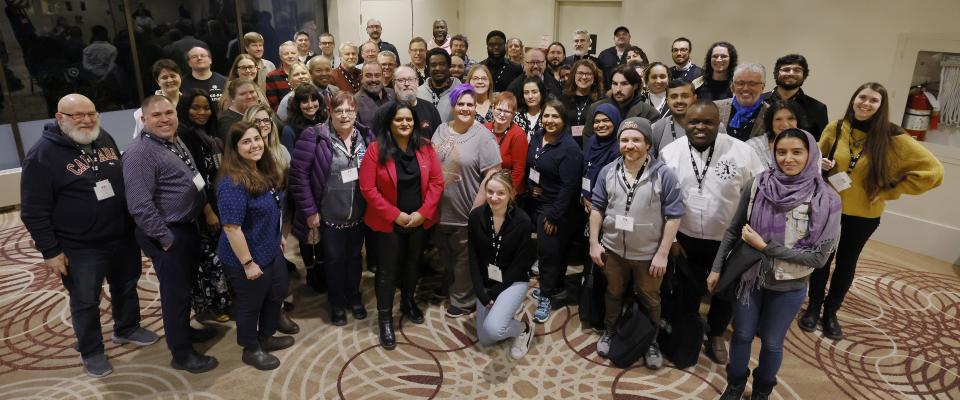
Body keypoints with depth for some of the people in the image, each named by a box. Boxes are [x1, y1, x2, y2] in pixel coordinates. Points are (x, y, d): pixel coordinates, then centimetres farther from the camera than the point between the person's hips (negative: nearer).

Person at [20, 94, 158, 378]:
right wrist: (50, 251, -14)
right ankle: (91, 351, 30)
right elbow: (34, 212, -13)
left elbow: (124, 179, 16)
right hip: (79, 249, -5)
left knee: (127, 287, 21)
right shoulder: (43, 155, -15)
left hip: (123, 237, 6)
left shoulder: (104, 139, 2)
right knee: (85, 303, 10)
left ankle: (127, 329, 44)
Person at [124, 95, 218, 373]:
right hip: (168, 234, -9)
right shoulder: (140, 153, -21)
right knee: (175, 292, 3)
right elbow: (140, 206, -26)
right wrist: (166, 238, -21)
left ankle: (183, 329, 44)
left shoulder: (175, 141, 8)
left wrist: (206, 209, 14)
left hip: (188, 226, 9)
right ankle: (182, 354, 18)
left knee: (187, 284, 23)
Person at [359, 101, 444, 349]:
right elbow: (367, 188, -13)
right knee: (387, 270, 5)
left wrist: (423, 212, -12)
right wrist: (395, 215, -16)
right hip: (388, 222, -3)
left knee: (413, 264, 20)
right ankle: (385, 318, 21)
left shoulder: (425, 147, -3)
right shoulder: (376, 149, -12)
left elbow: (436, 182, -3)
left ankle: (408, 302, 43)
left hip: (420, 221, 3)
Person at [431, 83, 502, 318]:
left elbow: (492, 174, -16)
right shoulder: (441, 130, 4)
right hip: (440, 209, 6)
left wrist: (477, 209, -18)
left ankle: (462, 301, 31)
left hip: (466, 213, -5)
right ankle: (448, 285, 50)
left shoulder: (483, 136, -13)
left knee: (463, 260, 12)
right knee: (445, 255, 25)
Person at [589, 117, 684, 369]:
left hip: (648, 254, -2)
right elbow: (597, 208, 2)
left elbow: (674, 215, -14)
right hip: (612, 250, 3)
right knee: (613, 294, 22)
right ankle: (610, 331, 45)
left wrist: (662, 254, -14)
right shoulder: (608, 172, -5)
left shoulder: (663, 174, -16)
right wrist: (594, 243, -1)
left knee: (649, 300, 17)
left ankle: (651, 341, 39)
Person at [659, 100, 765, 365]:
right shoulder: (669, 153, -8)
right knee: (689, 292, 16)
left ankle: (716, 334, 46)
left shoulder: (742, 151, -12)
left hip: (730, 241, 0)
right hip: (686, 240, 0)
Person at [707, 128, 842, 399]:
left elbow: (819, 257, -16)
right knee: (742, 336, 18)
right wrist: (716, 268, -1)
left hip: (788, 288, -1)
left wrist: (765, 247, -20)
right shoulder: (757, 186, -12)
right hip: (748, 278, 1)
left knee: (772, 343, 19)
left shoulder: (826, 200, -16)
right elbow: (733, 231, -1)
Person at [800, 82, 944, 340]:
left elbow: (933, 170, -13)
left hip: (864, 214, -1)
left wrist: (890, 191, -13)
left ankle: (830, 312, 33)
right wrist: (819, 165, -14)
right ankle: (814, 307, 30)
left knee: (846, 263, 15)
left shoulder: (891, 138, -14)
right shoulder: (834, 129, -7)